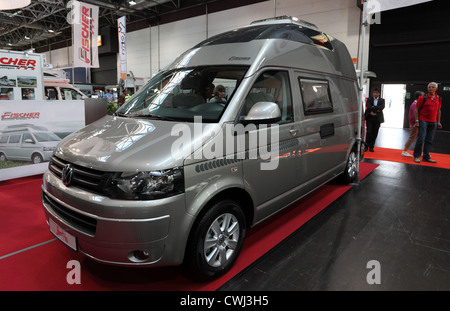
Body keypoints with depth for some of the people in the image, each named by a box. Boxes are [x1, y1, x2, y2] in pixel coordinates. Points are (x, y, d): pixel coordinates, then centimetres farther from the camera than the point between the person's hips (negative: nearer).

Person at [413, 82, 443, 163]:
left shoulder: (439, 98, 10)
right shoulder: (423, 98, -5)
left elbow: (438, 110, 16)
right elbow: (416, 109, -4)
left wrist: (438, 122, 11)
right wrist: (417, 121, -10)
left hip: (433, 122, 5)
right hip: (423, 121, -5)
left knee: (429, 140, 7)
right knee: (421, 139, -8)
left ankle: (426, 157, 15)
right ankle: (416, 156, 3)